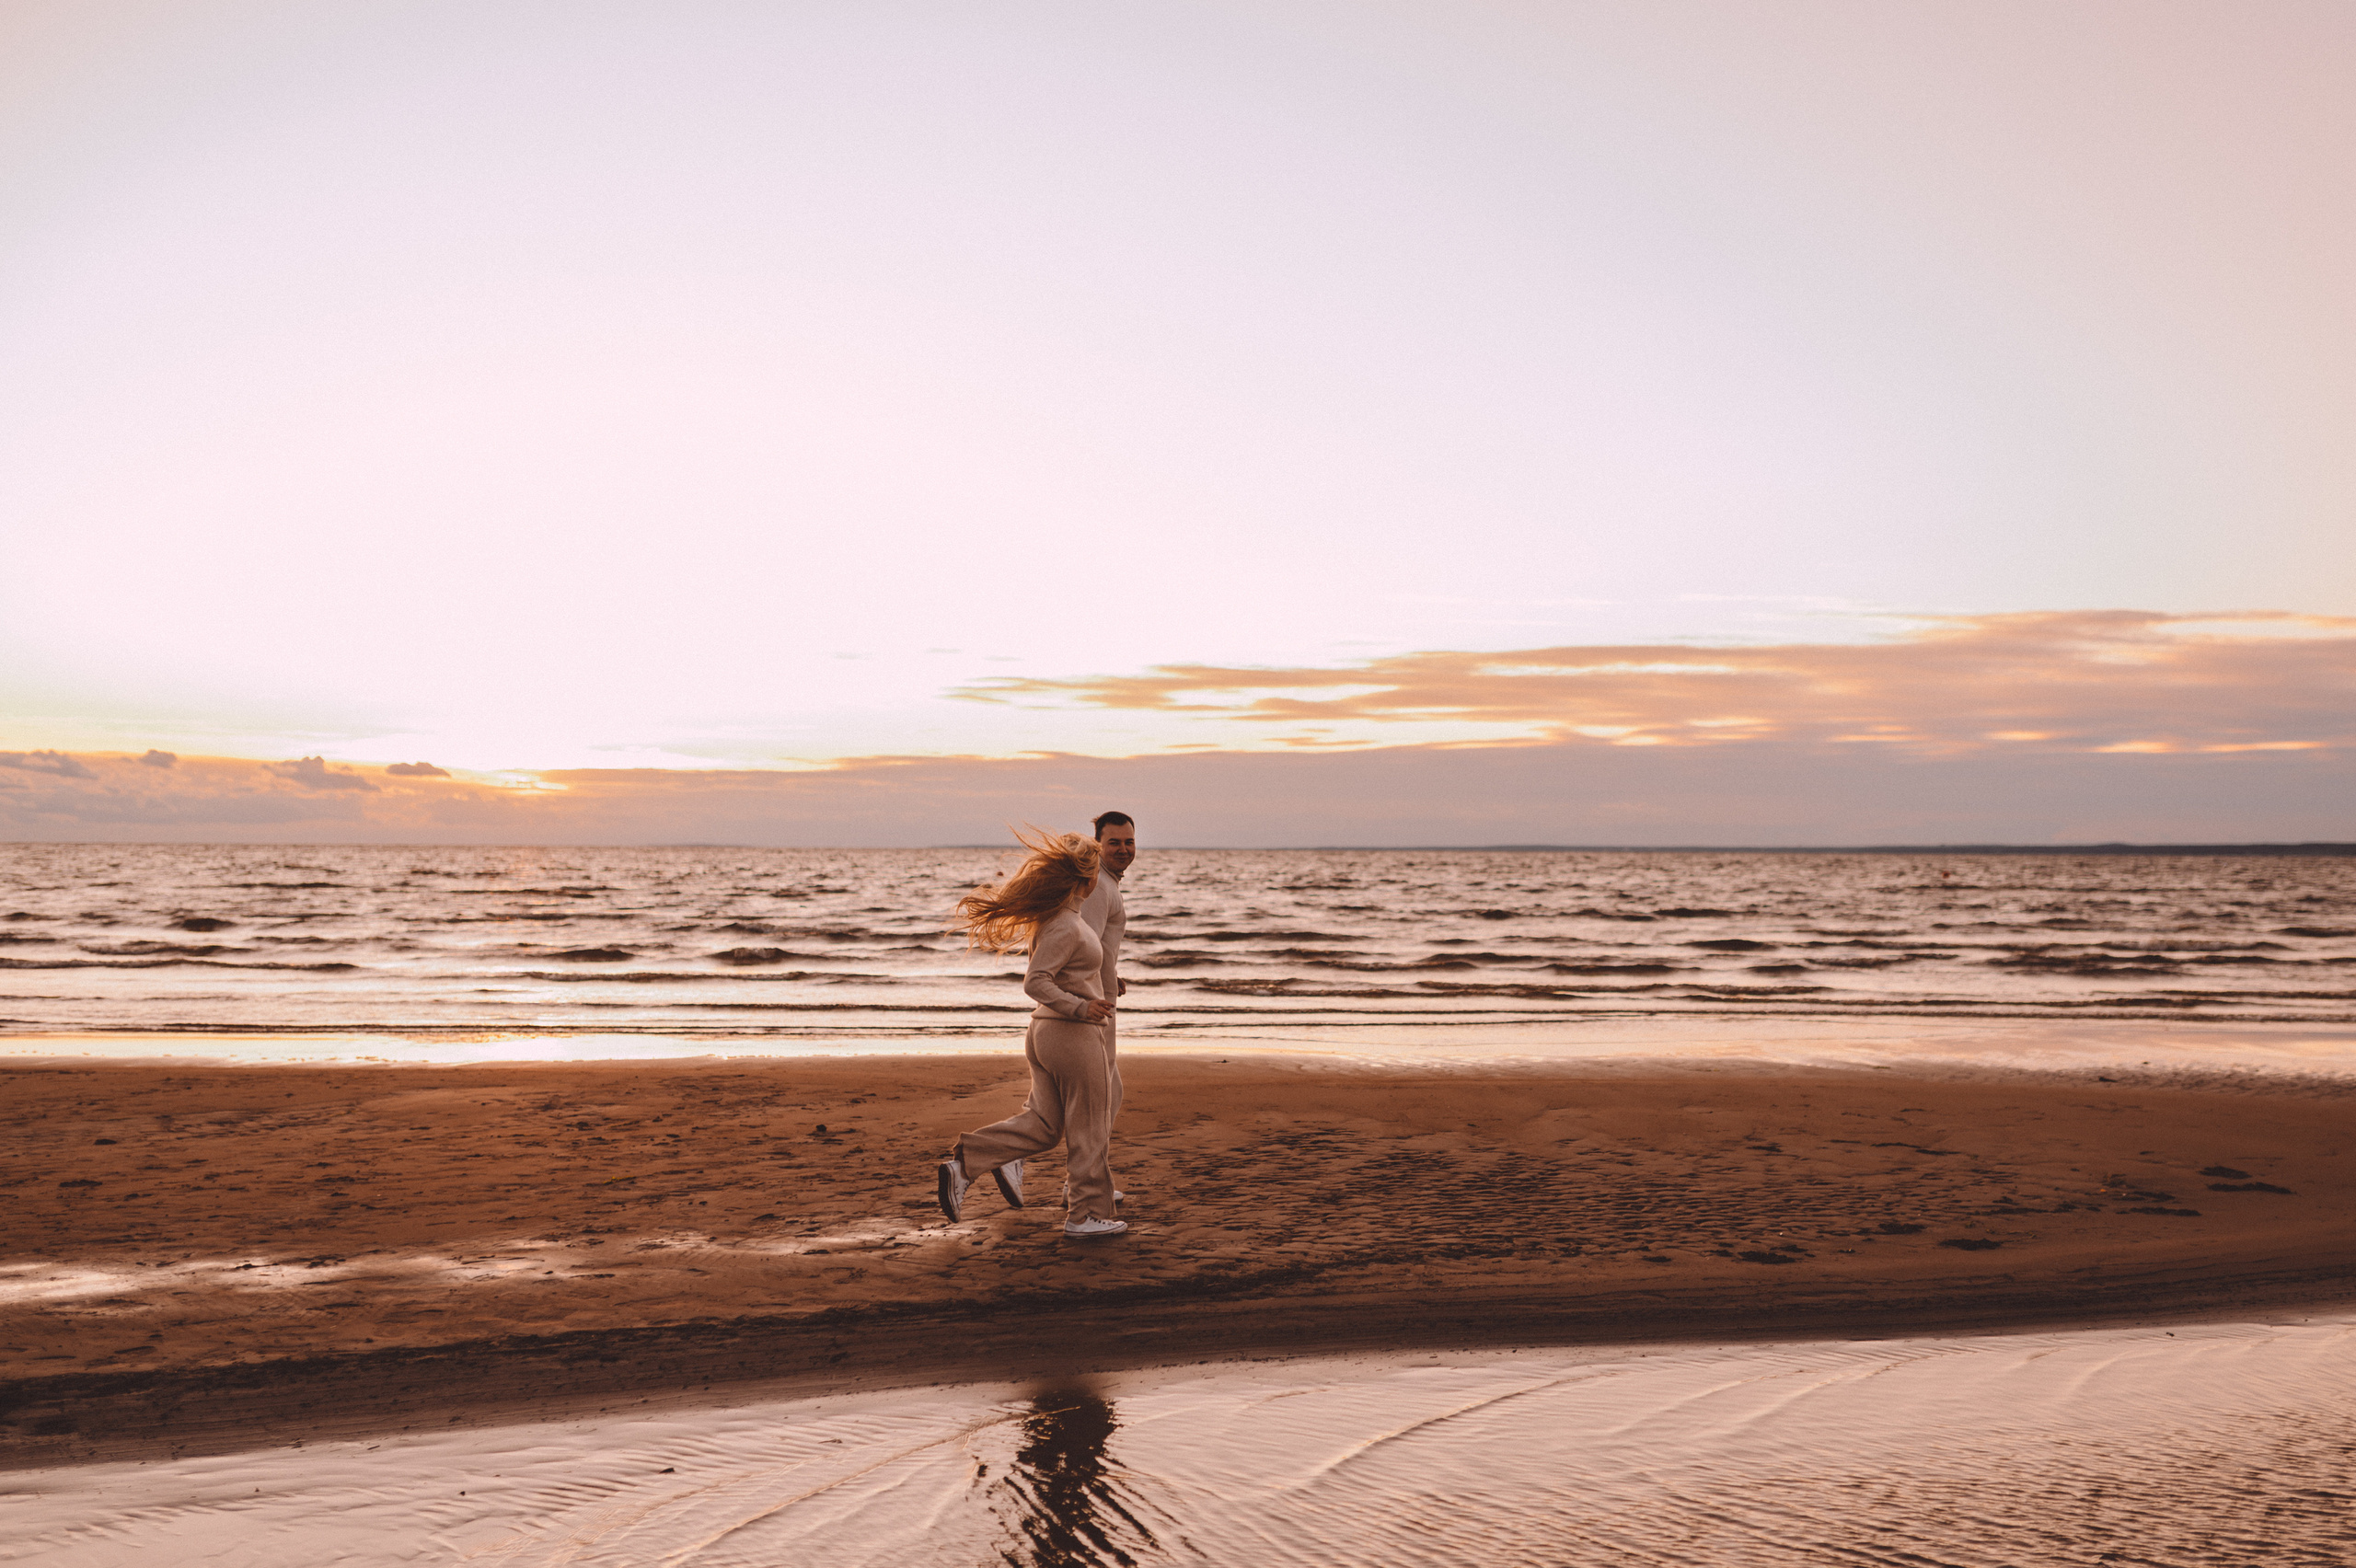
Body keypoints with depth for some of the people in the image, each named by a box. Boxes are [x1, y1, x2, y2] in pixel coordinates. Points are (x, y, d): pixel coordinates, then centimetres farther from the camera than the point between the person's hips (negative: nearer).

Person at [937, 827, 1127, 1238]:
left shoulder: (1052, 917, 9)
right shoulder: (1066, 927, -20)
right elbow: (1035, 982, -25)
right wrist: (1080, 1007, -31)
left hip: (1044, 1033, 9)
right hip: (1073, 1035, -9)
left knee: (1042, 1123, 12)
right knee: (1088, 1128, 3)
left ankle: (963, 1165, 2)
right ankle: (1087, 1213, 12)